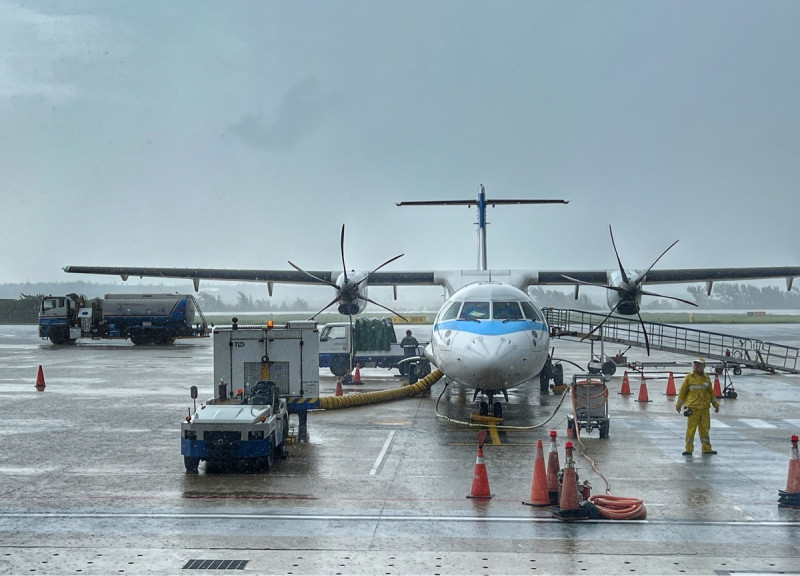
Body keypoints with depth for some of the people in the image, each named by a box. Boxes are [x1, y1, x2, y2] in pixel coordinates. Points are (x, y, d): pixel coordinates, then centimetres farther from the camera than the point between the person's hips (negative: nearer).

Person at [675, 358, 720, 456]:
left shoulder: (706, 378, 8)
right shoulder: (689, 377, 0)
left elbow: (711, 392, 17)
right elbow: (683, 391, 4)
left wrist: (715, 404, 19)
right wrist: (679, 404, 5)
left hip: (705, 408, 3)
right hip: (693, 408, -3)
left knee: (705, 428, 9)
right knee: (691, 428, -2)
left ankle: (706, 448, 19)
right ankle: (689, 449, 5)